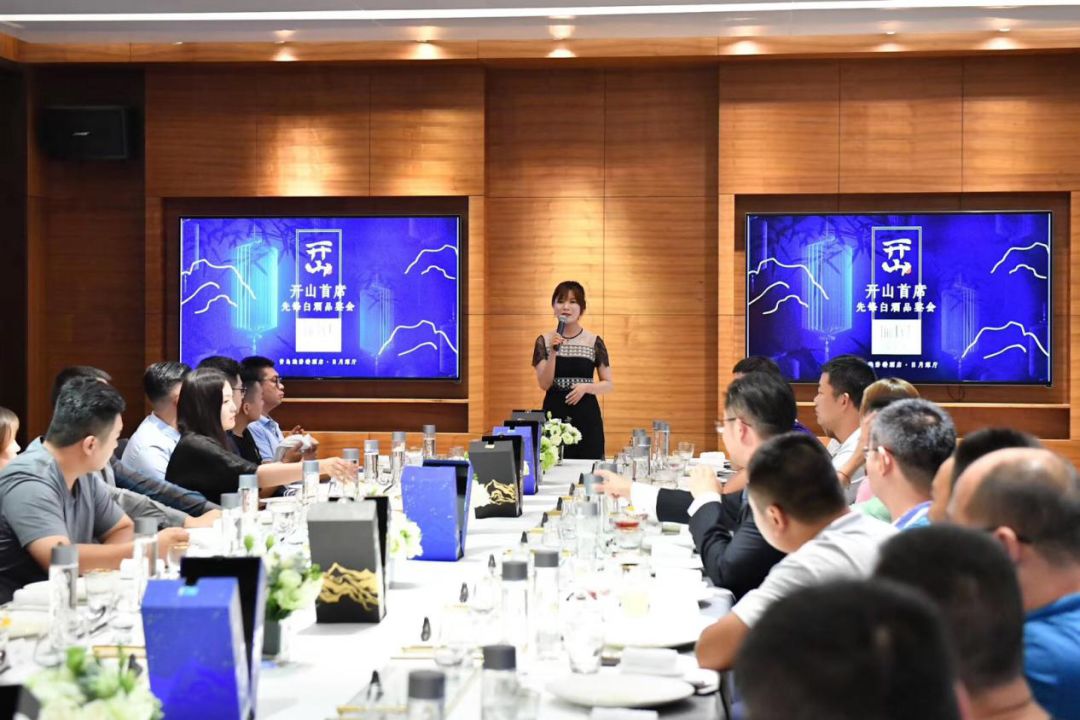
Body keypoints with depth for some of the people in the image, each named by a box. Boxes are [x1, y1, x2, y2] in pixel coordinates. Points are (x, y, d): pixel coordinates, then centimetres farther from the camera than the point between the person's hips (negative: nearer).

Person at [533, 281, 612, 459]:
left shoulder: (594, 342, 2)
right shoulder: (544, 341, 4)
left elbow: (608, 385, 5)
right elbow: (544, 384, -3)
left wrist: (585, 387, -14)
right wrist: (553, 352, -14)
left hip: (587, 417, 0)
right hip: (554, 414, 0)